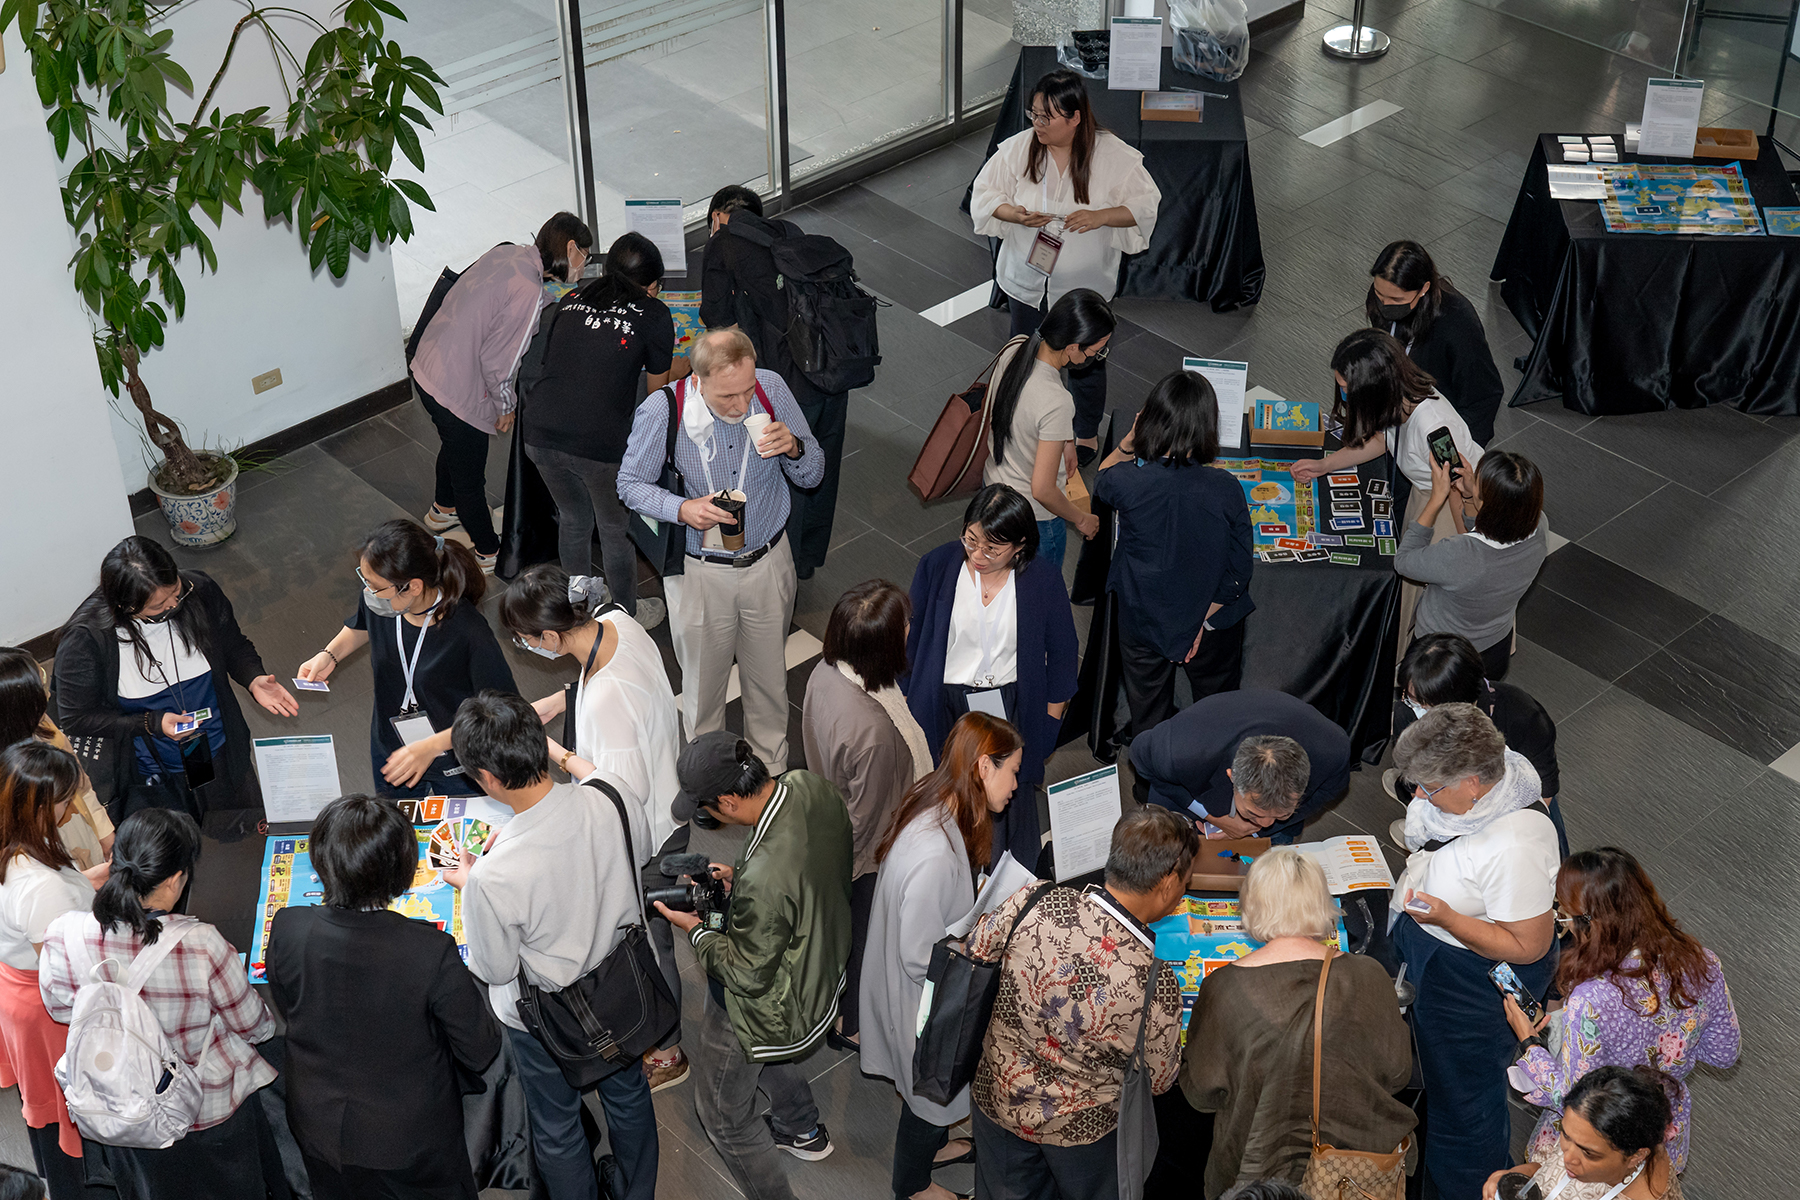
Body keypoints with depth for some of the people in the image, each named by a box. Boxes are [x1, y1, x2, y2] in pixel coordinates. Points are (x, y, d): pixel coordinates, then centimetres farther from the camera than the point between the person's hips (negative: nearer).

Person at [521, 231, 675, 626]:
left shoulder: (575, 299, 14)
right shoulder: (653, 315, 1)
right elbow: (658, 390, 11)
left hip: (540, 433, 5)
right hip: (600, 443, -5)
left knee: (573, 519, 28)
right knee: (616, 529, 19)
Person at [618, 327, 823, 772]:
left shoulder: (772, 389, -15)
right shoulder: (661, 411, -22)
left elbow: (813, 475, -3)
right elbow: (631, 485, -6)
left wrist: (793, 448, -27)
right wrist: (683, 509, -25)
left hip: (769, 563, 2)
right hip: (699, 573, -2)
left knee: (769, 677, 20)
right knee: (703, 684, 17)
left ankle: (770, 766, 45)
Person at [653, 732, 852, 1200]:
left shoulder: (763, 878, -44)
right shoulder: (811, 787, -20)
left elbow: (747, 974, -27)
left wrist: (694, 930, -13)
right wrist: (740, 879, -1)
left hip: (765, 1002, -9)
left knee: (724, 1114, 18)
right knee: (766, 1051, 39)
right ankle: (804, 1131, 64)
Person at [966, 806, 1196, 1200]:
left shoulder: (1035, 902, -28)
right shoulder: (1156, 988, -35)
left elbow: (977, 946, -5)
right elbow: (1159, 1079, -15)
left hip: (997, 1092, 3)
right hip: (1080, 1125, -2)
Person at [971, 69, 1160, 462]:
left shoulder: (1114, 156, -17)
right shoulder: (1017, 149, -12)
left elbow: (1146, 204, -11)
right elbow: (984, 195, -5)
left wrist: (1100, 217, -28)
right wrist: (1017, 215, -26)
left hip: (1085, 285, -2)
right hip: (1027, 280, 2)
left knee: (1085, 362, 15)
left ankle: (1086, 435, 40)